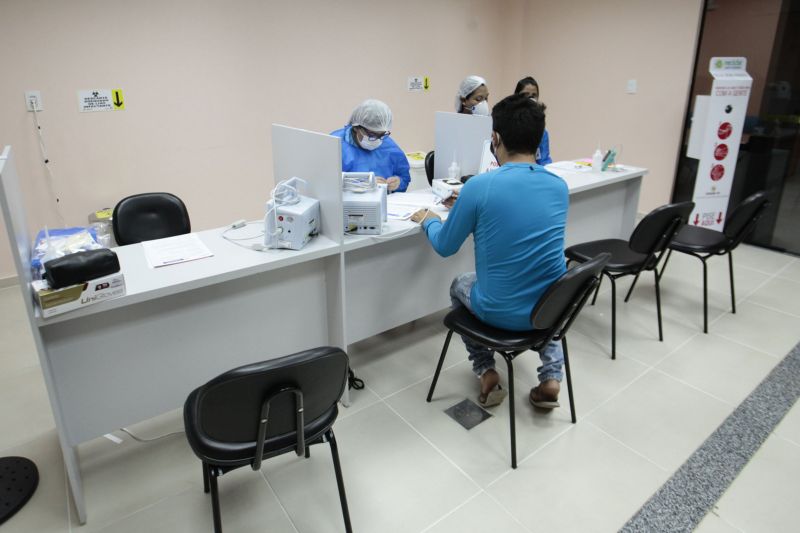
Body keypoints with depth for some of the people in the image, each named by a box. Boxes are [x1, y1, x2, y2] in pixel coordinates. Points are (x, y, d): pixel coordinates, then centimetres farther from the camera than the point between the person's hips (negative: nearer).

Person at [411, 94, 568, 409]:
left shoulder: (480, 186, -18)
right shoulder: (559, 186, -3)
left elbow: (444, 247, -3)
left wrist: (428, 220, 17)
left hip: (502, 313, -3)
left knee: (459, 285, 30)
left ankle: (486, 371, 22)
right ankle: (551, 376, 25)